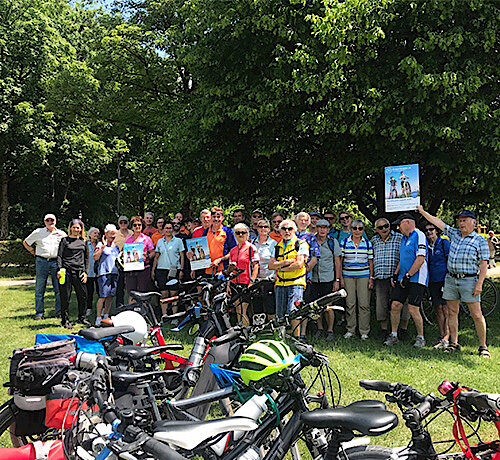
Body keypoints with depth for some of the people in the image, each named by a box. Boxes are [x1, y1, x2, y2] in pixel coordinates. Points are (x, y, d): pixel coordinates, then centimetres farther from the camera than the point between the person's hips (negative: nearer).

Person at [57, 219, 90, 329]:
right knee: (65, 297, 0)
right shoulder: (65, 240, 6)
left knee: (83, 296, 4)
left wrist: (85, 272, 6)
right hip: (66, 271, -3)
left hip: (79, 272, 3)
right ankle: (65, 320, 9)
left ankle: (81, 318, 20)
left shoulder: (83, 241, 14)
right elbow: (59, 256, 1)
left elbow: (86, 258, 15)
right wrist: (59, 269, -11)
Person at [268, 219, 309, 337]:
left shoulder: (301, 244, 0)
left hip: (296, 283, -5)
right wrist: (286, 262, -10)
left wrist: (280, 268, -4)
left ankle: (296, 338, -7)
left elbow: (299, 264, -11)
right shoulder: (277, 246, 16)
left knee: (293, 312, -15)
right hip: (280, 284, 5)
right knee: (280, 314, 7)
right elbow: (271, 265, 6)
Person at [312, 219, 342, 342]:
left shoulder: (333, 242, 0)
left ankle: (330, 331, 11)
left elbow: (337, 262, 1)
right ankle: (320, 329, 23)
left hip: (328, 280, -2)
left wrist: (337, 280, -4)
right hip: (314, 280, 3)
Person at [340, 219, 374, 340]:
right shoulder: (344, 242, 3)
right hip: (348, 276, 0)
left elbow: (370, 261, 9)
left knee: (364, 304, -3)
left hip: (363, 276, 0)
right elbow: (340, 260, 5)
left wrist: (371, 278, 2)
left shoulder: (367, 243, 6)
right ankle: (350, 330, 13)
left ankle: (364, 331, 7)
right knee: (349, 304, 1)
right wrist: (340, 277, 0)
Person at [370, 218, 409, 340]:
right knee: (381, 305, 5)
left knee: (401, 304, -2)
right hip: (379, 278, 3)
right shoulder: (373, 240, 13)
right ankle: (383, 330, 18)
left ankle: (403, 329, 15)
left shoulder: (399, 237, 0)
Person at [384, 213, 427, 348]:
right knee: (395, 305, 2)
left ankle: (420, 337, 8)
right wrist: (396, 274, 16)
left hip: (416, 279, -8)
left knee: (413, 309, -9)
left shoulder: (419, 236, -11)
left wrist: (408, 276, -18)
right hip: (403, 278, 8)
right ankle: (393, 335, 13)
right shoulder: (404, 237, 19)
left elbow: (420, 259, -18)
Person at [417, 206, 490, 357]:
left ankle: (483, 346, 3)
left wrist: (479, 284, -14)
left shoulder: (480, 241, -2)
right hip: (450, 279, 5)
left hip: (469, 280, -5)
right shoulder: (455, 234, 13)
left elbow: (483, 264, -6)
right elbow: (437, 222, 18)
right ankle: (454, 343, 13)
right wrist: (423, 212, 17)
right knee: (452, 312, 6)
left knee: (476, 315, -5)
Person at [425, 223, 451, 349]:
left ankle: (447, 338, -8)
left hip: (444, 280, -5)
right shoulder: (426, 246, 13)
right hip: (432, 281, 5)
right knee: (438, 309, 6)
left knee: (446, 309, -8)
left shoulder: (444, 243, -3)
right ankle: (441, 336, 11)